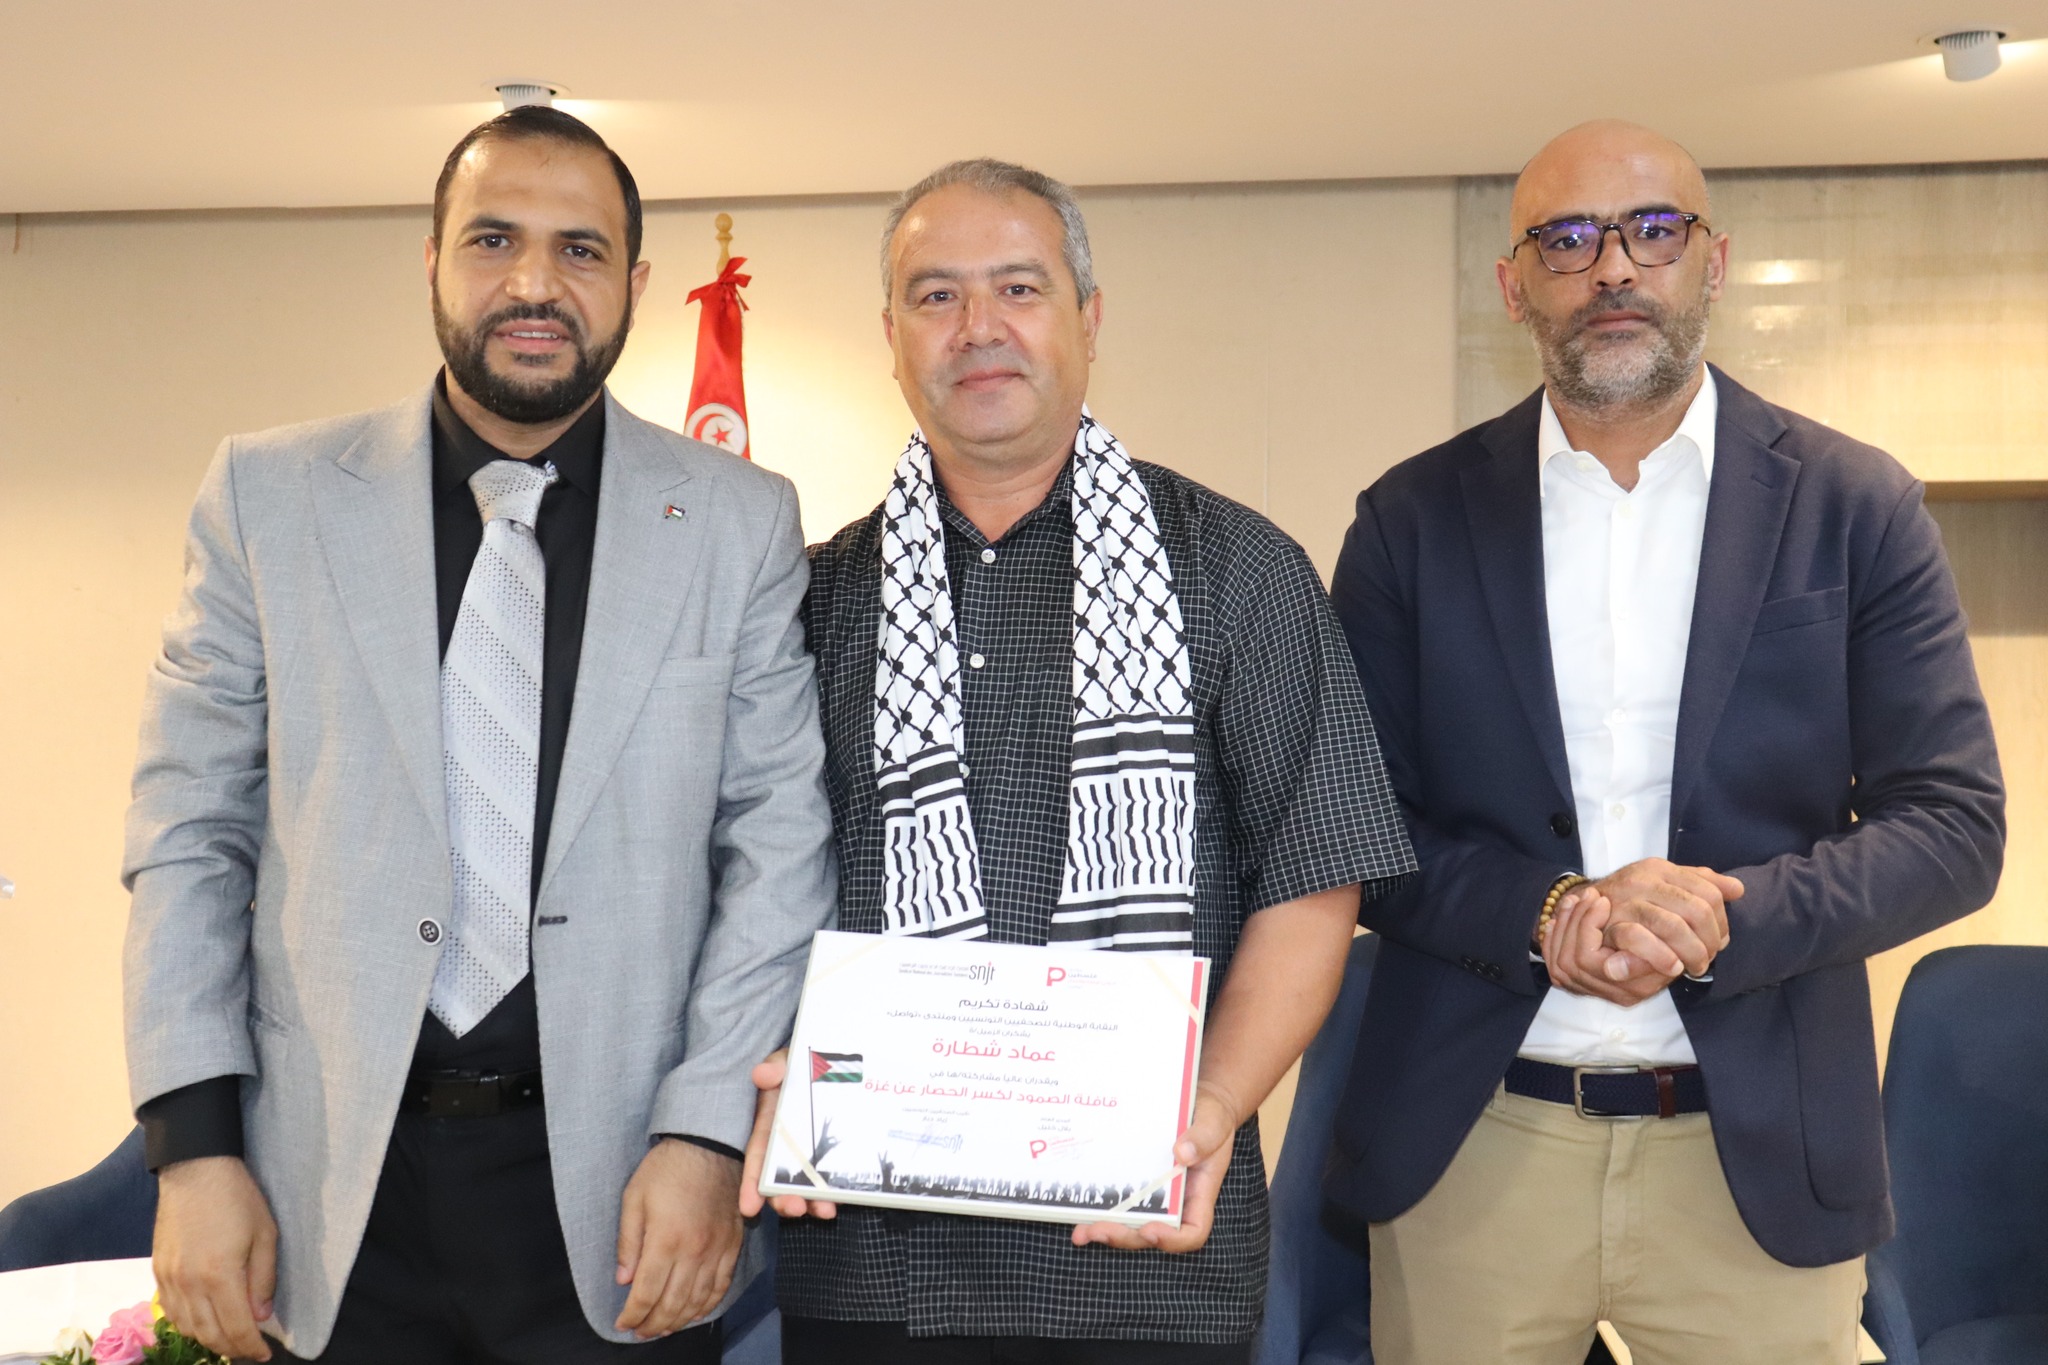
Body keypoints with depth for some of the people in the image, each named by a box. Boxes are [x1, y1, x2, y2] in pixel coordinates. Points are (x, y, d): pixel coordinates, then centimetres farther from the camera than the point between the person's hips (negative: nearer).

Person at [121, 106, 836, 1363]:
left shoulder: (740, 522, 1)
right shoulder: (272, 496, 4)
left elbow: (780, 842, -1)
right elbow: (191, 831, 3)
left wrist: (706, 1131, -9)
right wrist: (196, 1144, -4)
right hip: (335, 1190, 1)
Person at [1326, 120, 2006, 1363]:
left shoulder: (1854, 506, 0)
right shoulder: (1416, 520, 2)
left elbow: (1954, 822, -3)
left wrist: (1723, 917, -18)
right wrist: (1541, 915, -17)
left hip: (1757, 1159, 0)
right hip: (1471, 1151, 1)